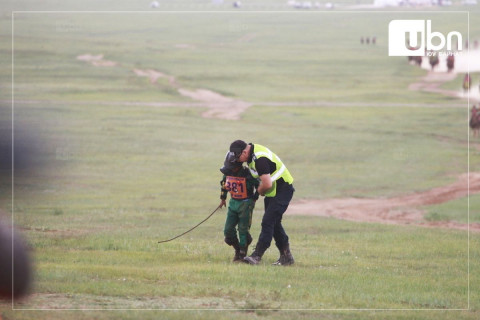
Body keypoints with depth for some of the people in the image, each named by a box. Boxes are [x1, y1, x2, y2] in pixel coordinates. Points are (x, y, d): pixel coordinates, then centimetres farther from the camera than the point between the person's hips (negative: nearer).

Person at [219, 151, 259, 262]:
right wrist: (223, 198, 20)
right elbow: (224, 184, 17)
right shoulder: (228, 173, -4)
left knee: (243, 230, -5)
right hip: (233, 203, 6)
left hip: (246, 204, -6)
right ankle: (237, 250, 22)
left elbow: (259, 186, -9)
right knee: (228, 230, 1)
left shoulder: (247, 174, -21)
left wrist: (254, 198, -9)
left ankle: (243, 254, 6)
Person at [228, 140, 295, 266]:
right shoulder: (253, 150, 3)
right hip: (273, 192, 10)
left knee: (268, 222, -13)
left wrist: (260, 191, -9)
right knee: (274, 223, 13)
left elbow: (267, 184, -31)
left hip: (282, 191, -10)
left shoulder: (260, 159, -28)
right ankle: (286, 257, 19)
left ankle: (257, 255, -14)